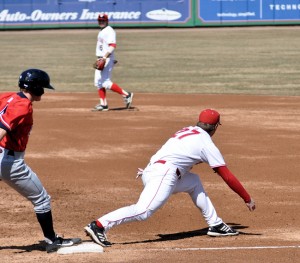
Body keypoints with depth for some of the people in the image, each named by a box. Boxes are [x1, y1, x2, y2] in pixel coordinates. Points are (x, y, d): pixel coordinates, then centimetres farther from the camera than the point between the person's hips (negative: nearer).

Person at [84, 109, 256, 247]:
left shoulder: (188, 131, 26)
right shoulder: (207, 143, 3)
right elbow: (227, 176, 3)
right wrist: (247, 199, 9)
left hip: (152, 170, 10)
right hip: (164, 174, -10)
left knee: (194, 182, 28)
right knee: (144, 210, -24)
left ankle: (215, 224, 24)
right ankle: (99, 226, -34)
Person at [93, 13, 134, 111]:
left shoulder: (109, 31, -13)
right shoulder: (101, 32, 18)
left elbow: (112, 45, -24)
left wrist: (105, 57, -32)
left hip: (107, 59, -10)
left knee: (106, 83, -15)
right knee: (98, 82, 9)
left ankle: (126, 95, -8)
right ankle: (103, 104, 13)